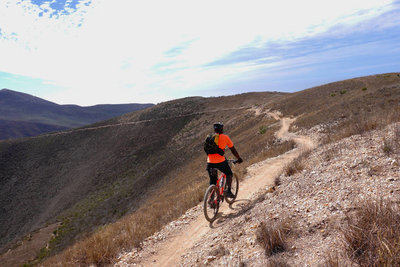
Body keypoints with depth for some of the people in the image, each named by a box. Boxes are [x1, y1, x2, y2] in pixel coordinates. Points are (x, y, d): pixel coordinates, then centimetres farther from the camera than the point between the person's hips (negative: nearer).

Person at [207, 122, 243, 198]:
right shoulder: (225, 137, 4)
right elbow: (233, 150, 10)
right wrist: (239, 159, 23)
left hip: (210, 163, 4)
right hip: (220, 162, -4)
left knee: (212, 182, 16)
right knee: (229, 174, 22)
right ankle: (228, 191, 8)